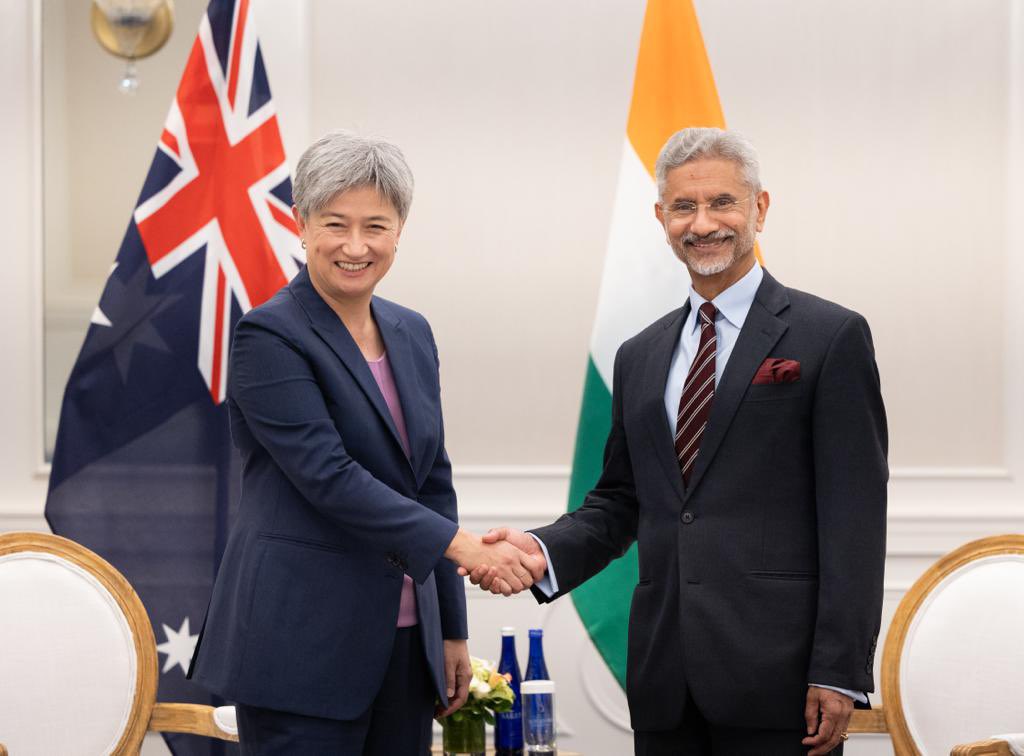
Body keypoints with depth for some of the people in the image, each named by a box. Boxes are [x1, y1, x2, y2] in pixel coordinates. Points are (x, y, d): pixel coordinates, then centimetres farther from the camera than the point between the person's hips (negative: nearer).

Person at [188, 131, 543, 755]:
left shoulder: (413, 334, 12)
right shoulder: (269, 336, -9)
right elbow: (328, 475, -19)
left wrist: (453, 630, 16)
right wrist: (461, 545, -24)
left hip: (403, 643, 7)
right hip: (304, 645, -7)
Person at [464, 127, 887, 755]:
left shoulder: (831, 337, -2)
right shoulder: (640, 356, 16)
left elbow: (854, 515, -6)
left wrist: (839, 673, -12)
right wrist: (543, 551, -2)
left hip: (774, 676, -5)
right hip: (665, 680, 5)